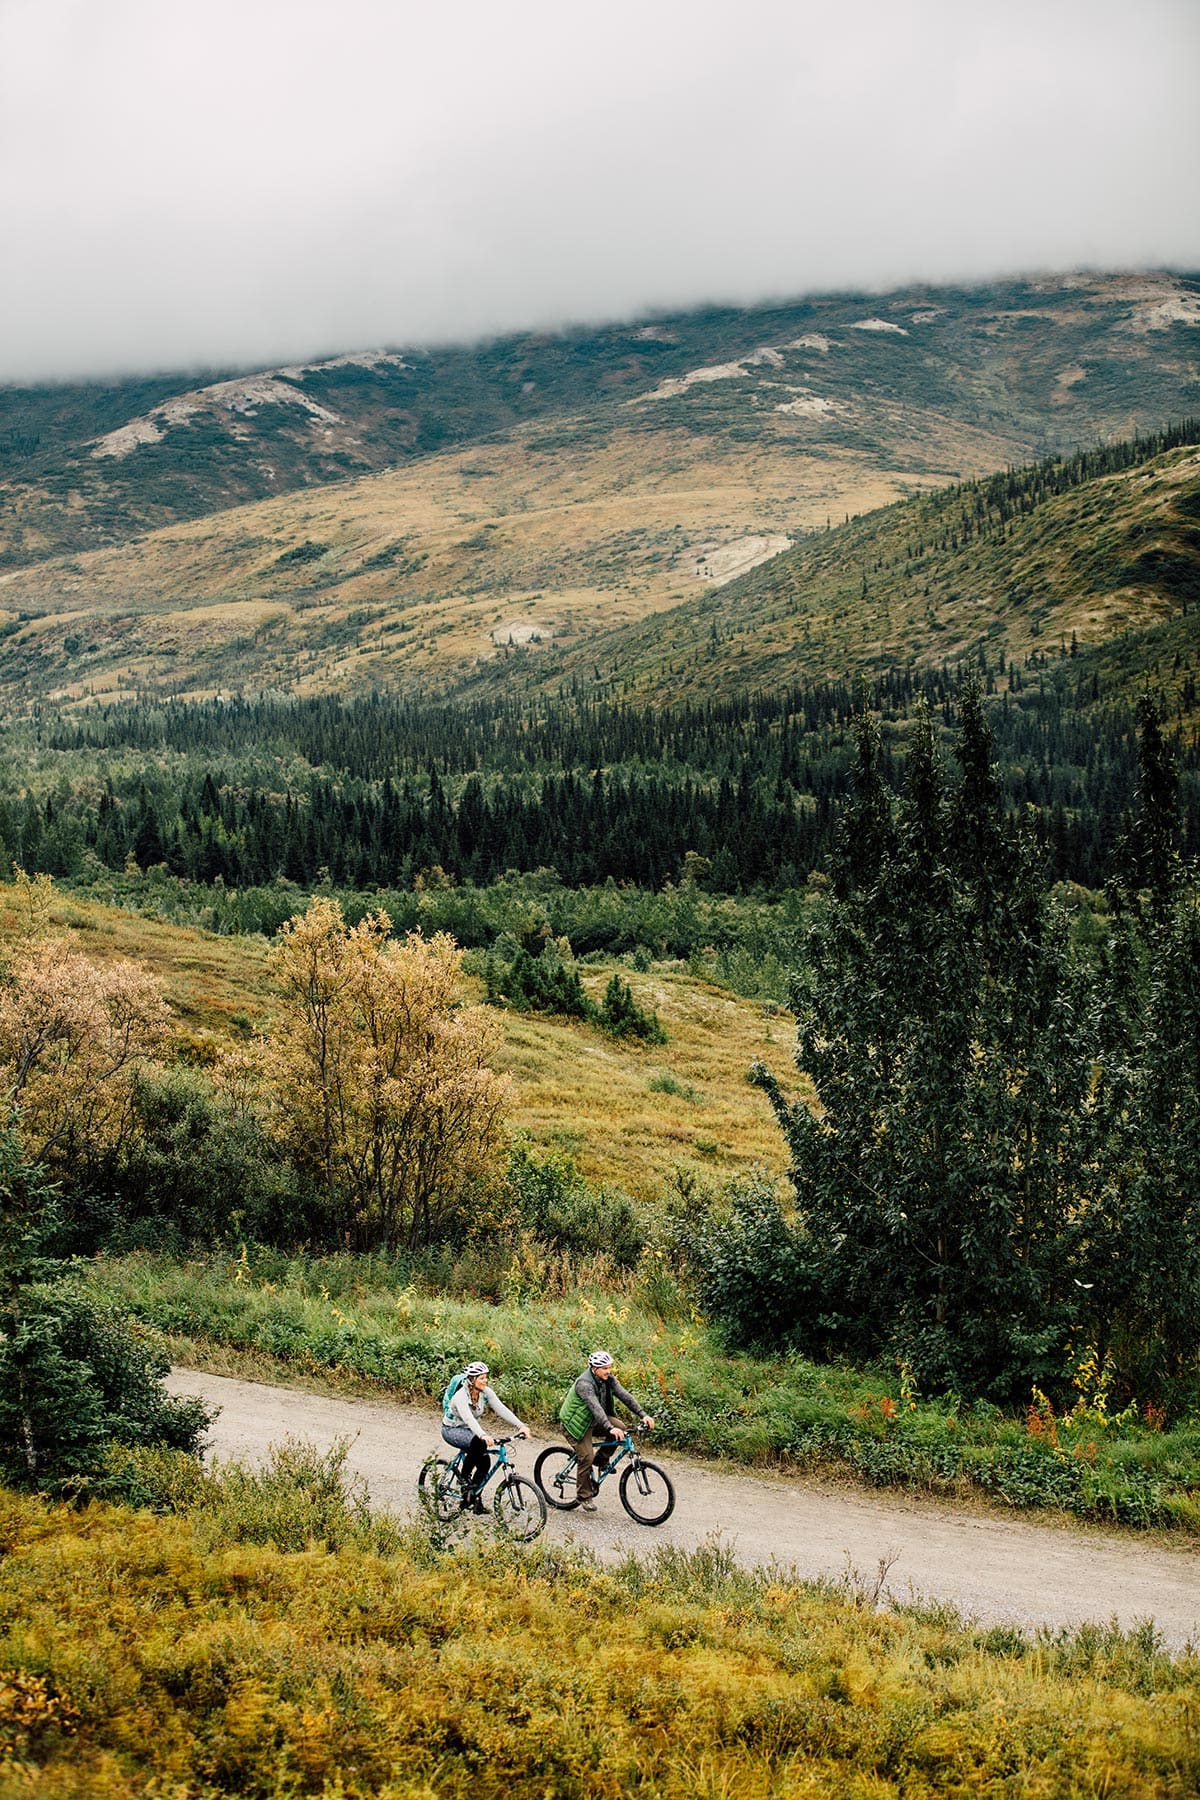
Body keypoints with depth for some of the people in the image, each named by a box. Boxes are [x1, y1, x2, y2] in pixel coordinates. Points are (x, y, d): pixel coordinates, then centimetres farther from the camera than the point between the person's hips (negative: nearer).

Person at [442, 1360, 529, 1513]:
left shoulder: (486, 1392, -12)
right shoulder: (461, 1396, -31)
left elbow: (501, 1409, -20)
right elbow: (468, 1418, -47)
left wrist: (520, 1426, -34)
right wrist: (483, 1435, -64)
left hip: (469, 1429, 6)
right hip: (452, 1430, -6)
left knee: (484, 1461, -13)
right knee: (478, 1443, -34)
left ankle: (474, 1495, 6)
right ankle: (465, 1479, -14)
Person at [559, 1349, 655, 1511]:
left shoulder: (608, 1378, -5)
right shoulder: (584, 1384, -30)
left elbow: (624, 1395, -9)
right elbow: (595, 1407, -41)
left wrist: (642, 1415, -19)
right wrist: (610, 1428, -52)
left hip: (594, 1420, 7)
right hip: (576, 1423, -7)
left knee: (619, 1427, -15)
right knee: (587, 1458, -15)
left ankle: (601, 1459, 5)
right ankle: (584, 1497, 1)